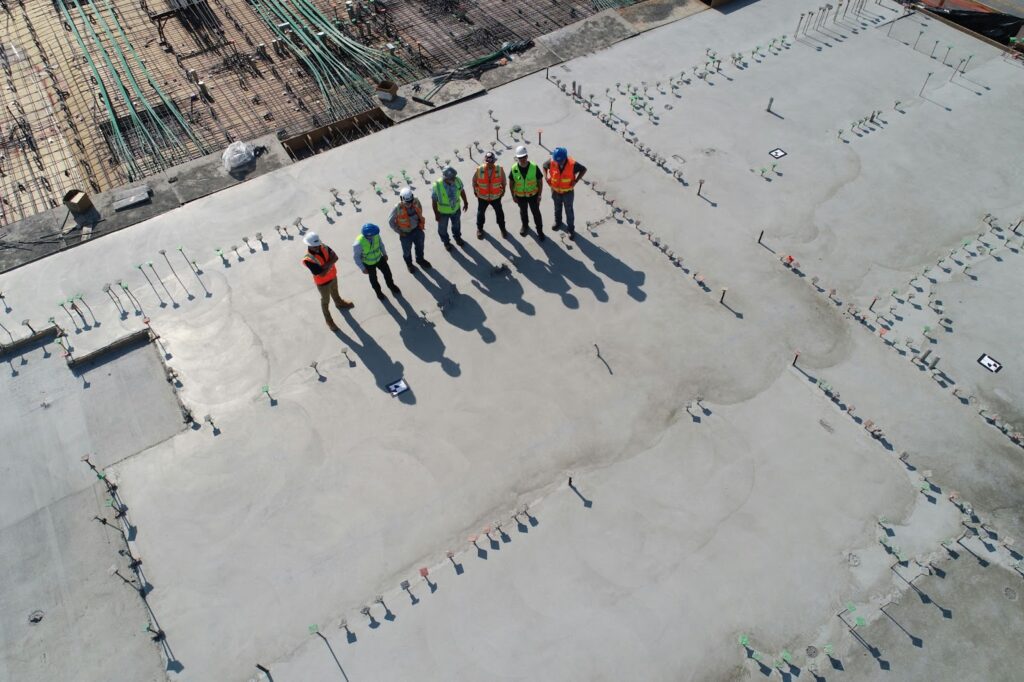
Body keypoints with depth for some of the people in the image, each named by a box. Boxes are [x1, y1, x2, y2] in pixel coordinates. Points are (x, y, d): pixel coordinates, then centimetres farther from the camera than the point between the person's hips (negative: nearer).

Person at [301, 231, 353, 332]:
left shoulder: (322, 246, -20)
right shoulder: (308, 259, -38)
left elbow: (335, 257, -21)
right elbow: (322, 274, -36)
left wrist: (326, 265, -34)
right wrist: (330, 264, -26)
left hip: (333, 276, 5)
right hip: (322, 282, -5)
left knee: (335, 292, 34)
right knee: (325, 300, 18)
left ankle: (340, 303, 65)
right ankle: (329, 321, 41)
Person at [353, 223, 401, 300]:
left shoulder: (376, 235, -29)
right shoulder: (358, 243, -38)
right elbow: (356, 257, -22)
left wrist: (384, 253, 5)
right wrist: (363, 268, -17)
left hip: (379, 258, 3)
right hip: (368, 264, -3)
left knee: (387, 272, 19)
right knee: (373, 279, 21)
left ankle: (391, 286, 51)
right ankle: (378, 292, 52)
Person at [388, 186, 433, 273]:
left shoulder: (416, 202, -20)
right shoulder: (397, 208, -30)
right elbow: (391, 221, -15)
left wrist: (420, 223, 6)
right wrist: (399, 232, -11)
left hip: (417, 230, 3)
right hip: (406, 233, -3)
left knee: (420, 246, 27)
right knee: (407, 251, 20)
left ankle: (420, 259, 57)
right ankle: (409, 264, 50)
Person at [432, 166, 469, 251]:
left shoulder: (457, 180, -26)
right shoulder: (437, 185, -35)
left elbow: (462, 191, -5)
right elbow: (434, 201, -22)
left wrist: (465, 203, 6)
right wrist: (436, 214, -13)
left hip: (456, 209, 3)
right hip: (443, 212, -3)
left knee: (456, 225, 30)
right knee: (443, 228, 23)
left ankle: (457, 237, 61)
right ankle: (446, 242, 53)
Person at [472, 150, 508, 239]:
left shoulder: (500, 170, -19)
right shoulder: (479, 170, -21)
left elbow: (503, 181, -2)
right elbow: (474, 181, -3)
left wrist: (503, 191, 7)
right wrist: (475, 191, 6)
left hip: (496, 197, 0)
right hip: (482, 197, 0)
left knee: (499, 213, 18)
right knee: (480, 213, 19)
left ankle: (502, 228, 43)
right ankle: (479, 228, 44)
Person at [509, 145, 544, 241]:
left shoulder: (534, 167, -21)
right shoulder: (514, 169, -18)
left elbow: (540, 181, -10)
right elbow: (511, 183, -3)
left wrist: (539, 195, -8)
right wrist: (513, 196, -1)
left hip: (533, 195, -1)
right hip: (520, 196, 2)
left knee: (536, 212, 10)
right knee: (523, 212, 24)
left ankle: (540, 231, 27)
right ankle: (525, 226, 50)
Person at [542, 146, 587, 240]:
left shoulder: (573, 164, -28)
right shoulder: (551, 162, -23)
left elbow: (584, 169, -11)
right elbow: (544, 166, 0)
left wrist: (576, 180, -18)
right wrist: (546, 177, -12)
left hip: (568, 192, -2)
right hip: (555, 190, 2)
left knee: (569, 211, 12)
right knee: (557, 208, 26)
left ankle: (571, 229, 29)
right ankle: (558, 222, 53)